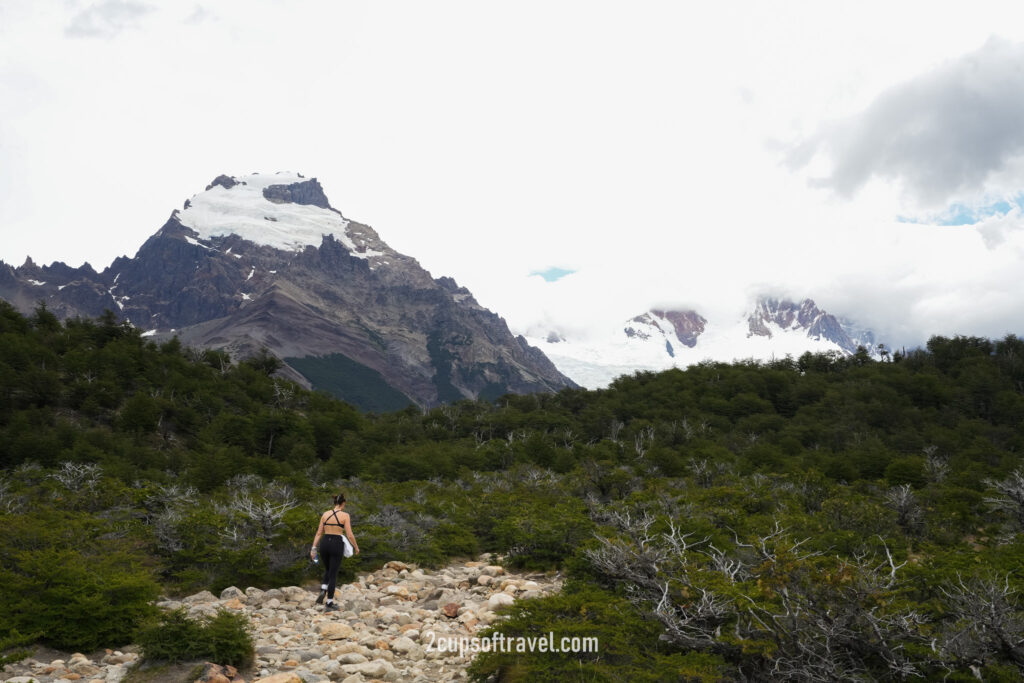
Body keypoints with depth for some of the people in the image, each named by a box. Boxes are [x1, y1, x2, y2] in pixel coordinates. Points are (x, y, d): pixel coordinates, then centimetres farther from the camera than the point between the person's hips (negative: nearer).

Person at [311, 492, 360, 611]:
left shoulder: (325, 514, 6)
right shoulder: (345, 515, -6)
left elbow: (319, 533, 7)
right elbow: (349, 535, -7)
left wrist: (313, 548, 10)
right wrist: (356, 547, 6)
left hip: (324, 543, 4)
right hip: (337, 544, -4)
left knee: (327, 570, 25)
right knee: (333, 574, 5)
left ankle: (322, 591, 1)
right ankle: (329, 604, 8)